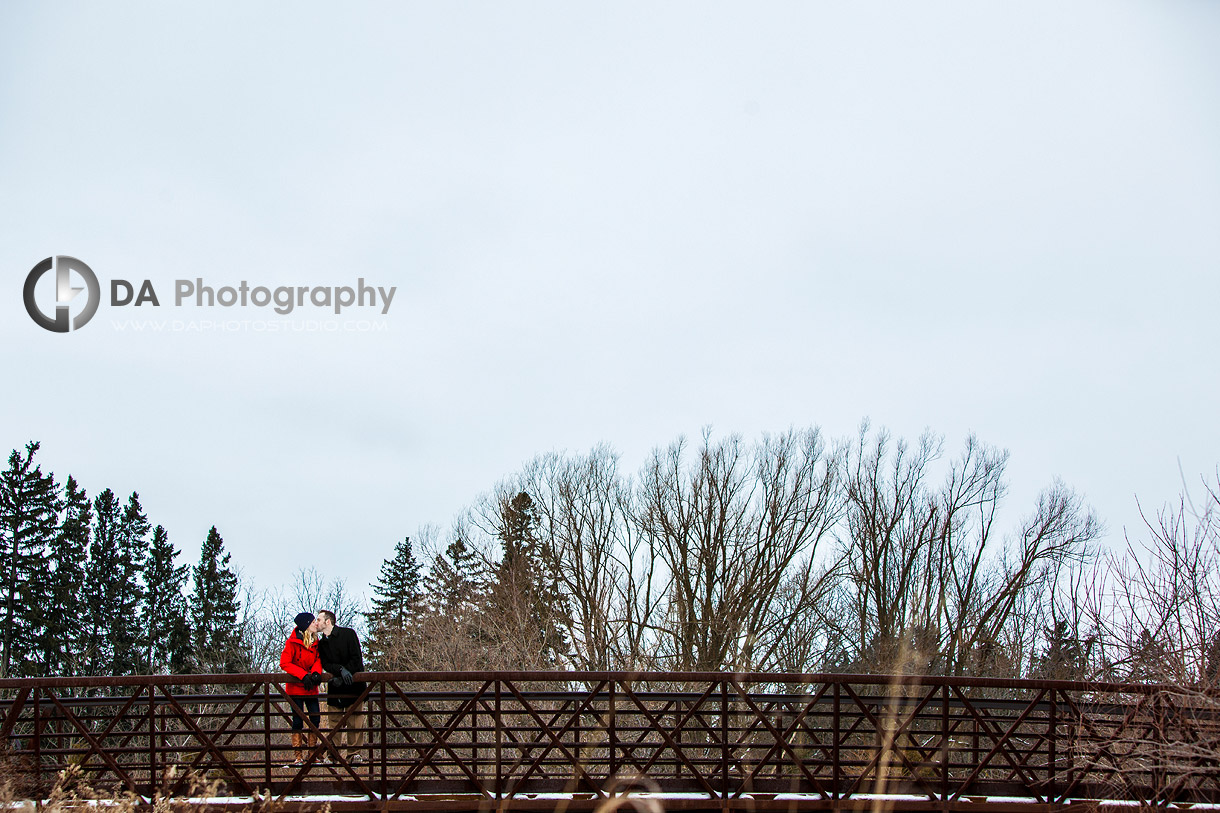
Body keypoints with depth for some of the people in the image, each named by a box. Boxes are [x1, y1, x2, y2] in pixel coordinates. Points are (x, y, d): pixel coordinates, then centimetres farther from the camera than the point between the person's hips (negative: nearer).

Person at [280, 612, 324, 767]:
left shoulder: (315, 642, 6)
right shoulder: (292, 642, -12)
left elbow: (318, 659, 6)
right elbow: (284, 663, -15)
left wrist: (316, 672, -17)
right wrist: (303, 675, -23)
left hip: (311, 687, 5)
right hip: (295, 687, -5)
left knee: (315, 719, 1)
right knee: (298, 720, -3)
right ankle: (298, 757, 3)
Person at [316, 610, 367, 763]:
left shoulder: (348, 634, -1)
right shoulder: (322, 644, 13)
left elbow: (356, 659, -7)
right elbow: (325, 664, -1)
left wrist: (343, 676, -15)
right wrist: (341, 670, -21)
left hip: (353, 685, -4)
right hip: (334, 687, 4)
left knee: (355, 721, -6)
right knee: (333, 722, 0)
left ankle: (353, 753, -2)